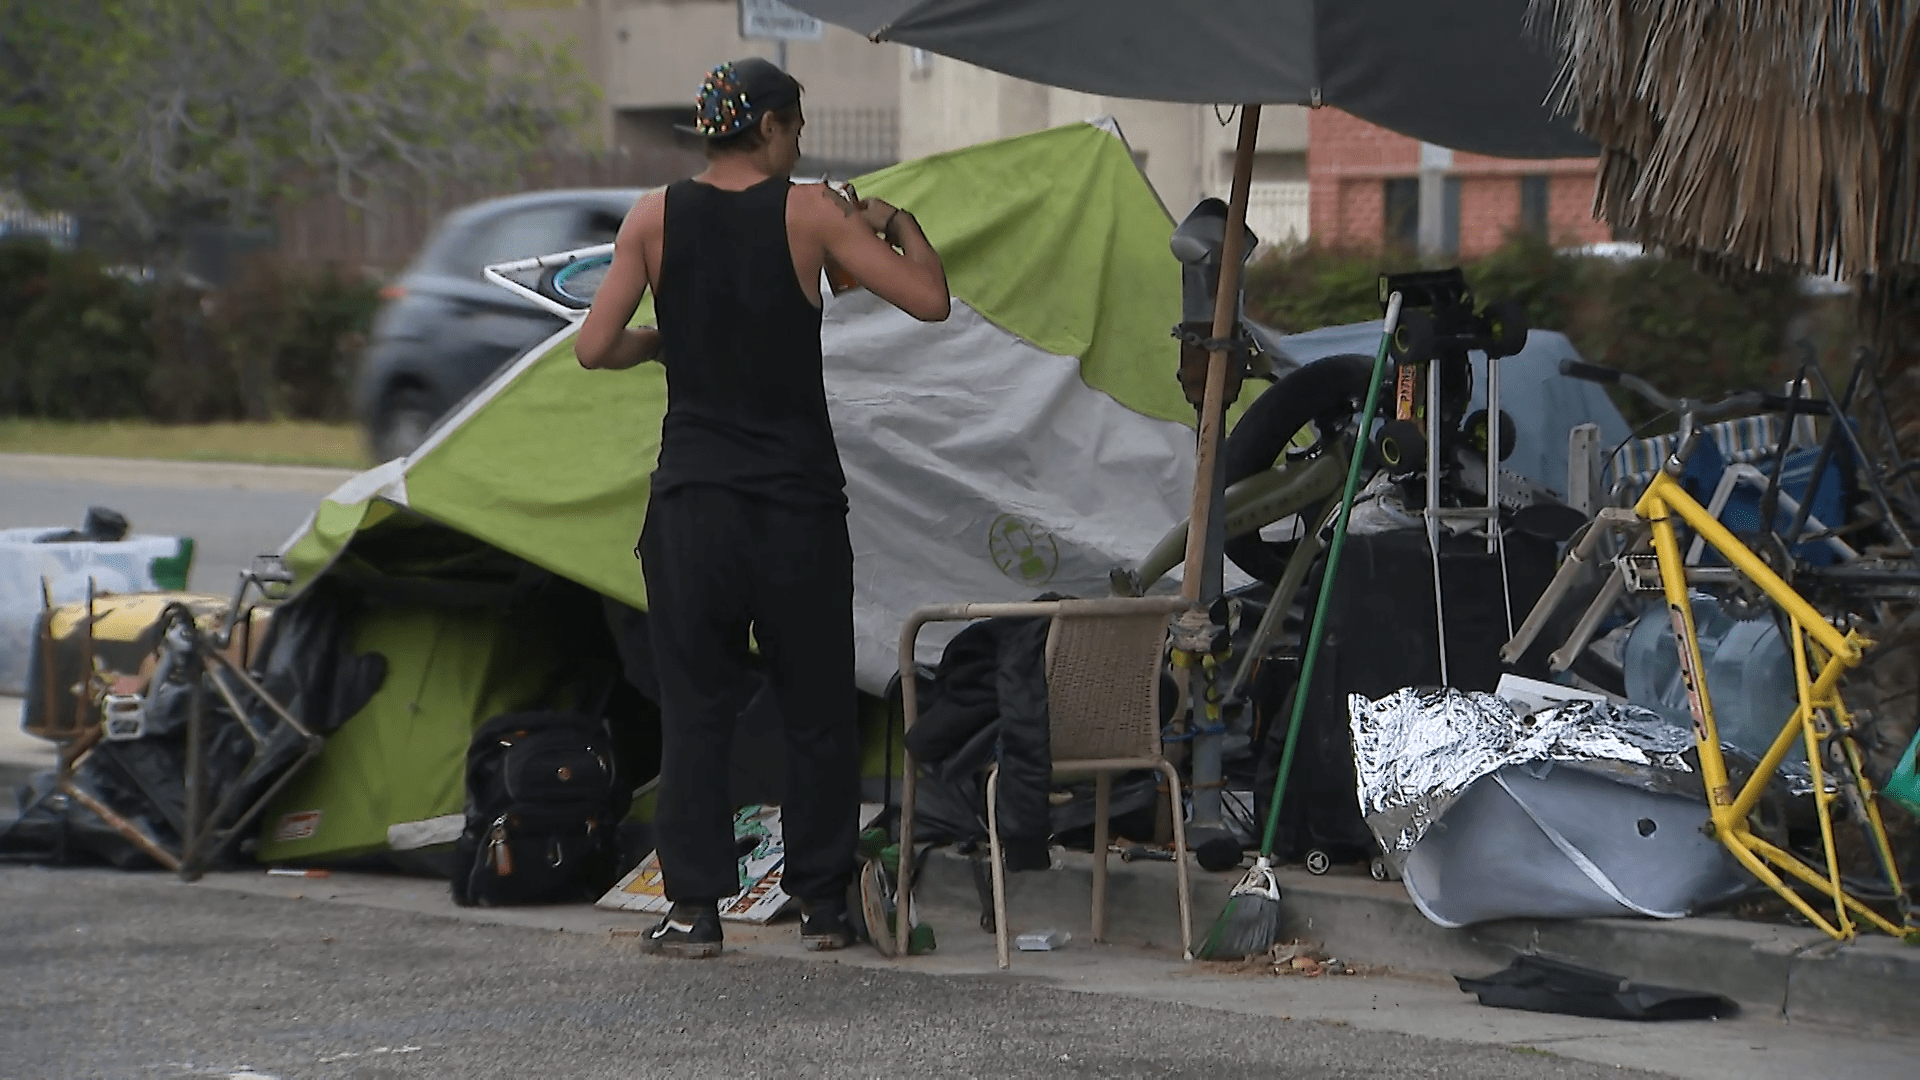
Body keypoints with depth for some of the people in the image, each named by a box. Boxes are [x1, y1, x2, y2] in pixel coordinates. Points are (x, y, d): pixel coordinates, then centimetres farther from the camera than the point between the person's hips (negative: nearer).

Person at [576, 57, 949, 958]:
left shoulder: (655, 217, 1)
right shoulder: (809, 214, -5)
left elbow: (595, 347, 1)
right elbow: (930, 301, -5)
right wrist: (895, 222, 12)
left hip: (691, 502, 2)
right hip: (797, 503, -1)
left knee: (694, 709, 6)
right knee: (817, 709, 9)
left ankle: (693, 907, 2)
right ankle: (823, 901, 11)